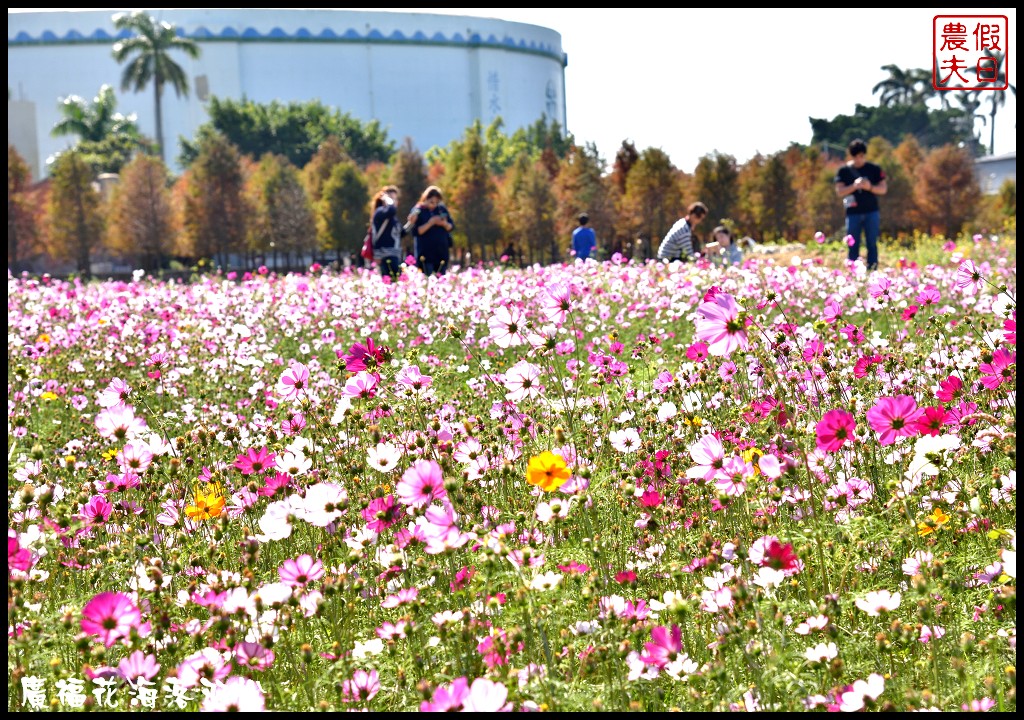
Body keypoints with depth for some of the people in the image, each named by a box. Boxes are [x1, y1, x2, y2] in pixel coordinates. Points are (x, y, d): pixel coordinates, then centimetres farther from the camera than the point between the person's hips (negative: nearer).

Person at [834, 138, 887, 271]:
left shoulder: (874, 169, 5)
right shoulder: (844, 171, 4)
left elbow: (883, 189, 3)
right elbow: (839, 191, -1)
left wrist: (870, 187, -16)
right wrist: (854, 186, -18)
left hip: (871, 212, 0)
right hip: (853, 213, 0)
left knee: (872, 244, 0)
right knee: (853, 246, 1)